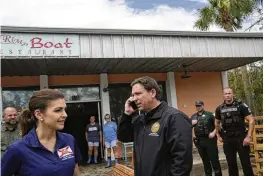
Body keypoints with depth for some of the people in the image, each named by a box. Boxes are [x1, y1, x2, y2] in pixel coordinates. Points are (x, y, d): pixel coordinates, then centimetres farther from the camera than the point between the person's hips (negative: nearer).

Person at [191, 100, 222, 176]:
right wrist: (191, 123, -4)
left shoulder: (209, 114, -1)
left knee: (214, 159, 1)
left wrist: (214, 132, -15)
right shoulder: (193, 116, 10)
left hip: (210, 139, -4)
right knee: (205, 160, 15)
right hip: (199, 141, 4)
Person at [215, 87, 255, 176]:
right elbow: (217, 123, 20)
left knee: (246, 162, 4)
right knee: (231, 164, 13)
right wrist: (219, 135, 14)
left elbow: (251, 120, -8)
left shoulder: (241, 105, -6)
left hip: (241, 138, -3)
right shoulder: (219, 109, 5)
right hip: (227, 140, 3)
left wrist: (249, 136, -14)